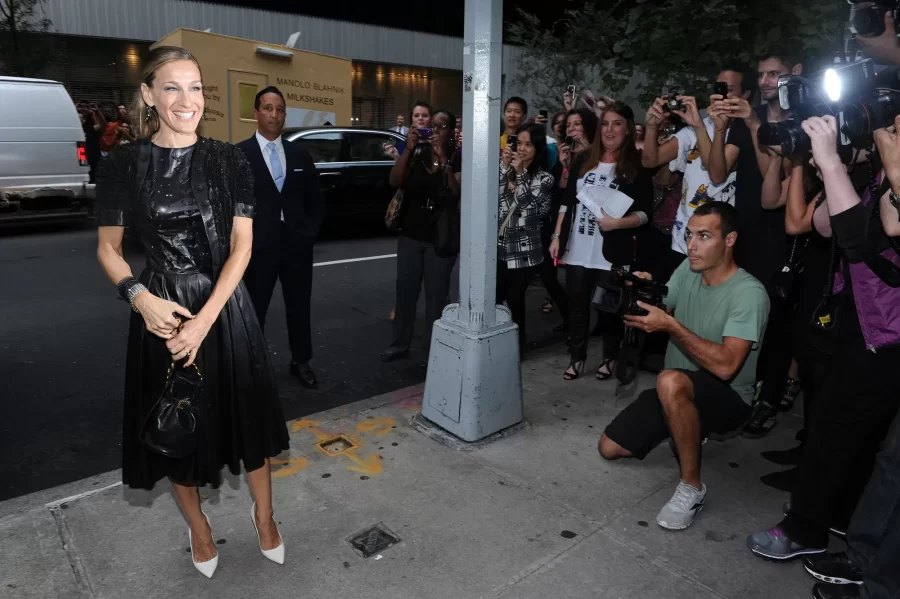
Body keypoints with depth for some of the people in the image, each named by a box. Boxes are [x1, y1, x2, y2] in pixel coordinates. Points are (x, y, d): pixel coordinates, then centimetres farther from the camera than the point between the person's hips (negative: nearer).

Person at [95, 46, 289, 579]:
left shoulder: (229, 161, -4)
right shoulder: (123, 165, -4)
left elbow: (241, 246, -7)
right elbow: (108, 247, 3)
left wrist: (204, 321, -16)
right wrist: (142, 298, -16)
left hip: (226, 307, 0)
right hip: (161, 310, 0)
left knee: (248, 414, 10)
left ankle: (264, 514, 34)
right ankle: (198, 524, 38)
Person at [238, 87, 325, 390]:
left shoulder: (300, 153, 8)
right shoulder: (239, 154, -4)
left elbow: (317, 199, 13)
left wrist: (312, 232, 2)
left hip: (297, 244, 4)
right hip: (258, 247, -3)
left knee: (299, 307, 14)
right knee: (253, 311, 8)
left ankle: (301, 362, 31)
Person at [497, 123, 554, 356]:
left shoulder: (544, 177, -1)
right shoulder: (507, 168, 11)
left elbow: (529, 205, -16)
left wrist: (521, 172, -13)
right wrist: (504, 167, -9)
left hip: (524, 250, -3)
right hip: (499, 246, 3)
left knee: (515, 300, 3)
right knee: (493, 297, 1)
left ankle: (517, 345, 21)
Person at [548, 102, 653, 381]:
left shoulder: (637, 167, -3)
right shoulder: (583, 161, 9)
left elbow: (645, 212, -5)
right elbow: (567, 202, 12)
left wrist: (616, 222, -21)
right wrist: (557, 237, 7)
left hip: (612, 253, -3)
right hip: (577, 251, 4)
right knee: (577, 306, 10)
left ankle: (610, 357, 25)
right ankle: (577, 357, 23)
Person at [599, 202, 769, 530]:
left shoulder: (749, 293, -22)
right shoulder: (688, 269, -1)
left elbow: (725, 365, -32)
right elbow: (657, 319, 5)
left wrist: (671, 325, -34)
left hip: (727, 398, -7)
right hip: (679, 394, 7)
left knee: (671, 382, -41)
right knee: (609, 447, 2)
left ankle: (692, 488, -21)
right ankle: (690, 432, 24)